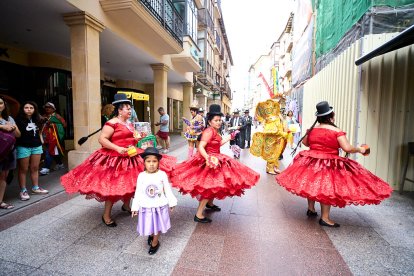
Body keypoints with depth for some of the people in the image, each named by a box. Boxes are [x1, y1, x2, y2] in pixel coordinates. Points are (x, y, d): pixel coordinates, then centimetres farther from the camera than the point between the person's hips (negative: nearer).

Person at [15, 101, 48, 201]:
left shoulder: (37, 119, 11)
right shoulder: (19, 120, -8)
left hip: (36, 146, 5)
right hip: (23, 147, -5)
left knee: (35, 168, 11)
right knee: (23, 169, 3)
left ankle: (35, 188, 21)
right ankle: (23, 191, 12)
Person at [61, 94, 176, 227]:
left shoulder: (129, 123, 12)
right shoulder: (112, 123, -14)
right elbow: (102, 139, -19)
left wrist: (138, 138, 5)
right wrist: (117, 148, -27)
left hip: (130, 158, 9)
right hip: (115, 159, -8)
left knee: (129, 183, 17)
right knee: (113, 186, -2)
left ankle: (126, 205, 40)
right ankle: (106, 215, 15)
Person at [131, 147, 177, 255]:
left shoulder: (162, 174, -12)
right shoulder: (141, 176, -9)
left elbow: (168, 190, -3)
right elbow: (138, 192, -2)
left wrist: (171, 202, 3)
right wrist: (135, 207, 1)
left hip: (160, 206, -1)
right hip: (146, 207, 1)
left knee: (157, 225, 14)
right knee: (149, 226, 16)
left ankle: (155, 243, 38)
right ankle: (151, 235, 49)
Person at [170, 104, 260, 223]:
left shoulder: (215, 131, 9)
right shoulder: (209, 131, -20)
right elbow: (200, 147, -29)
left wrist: (229, 137, 31)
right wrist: (208, 158, -43)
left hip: (215, 160, 10)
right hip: (210, 161, -10)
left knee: (214, 184, 22)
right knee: (210, 186, -9)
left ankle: (210, 204, 46)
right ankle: (198, 215, -2)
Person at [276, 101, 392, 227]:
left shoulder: (312, 129, 3)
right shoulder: (337, 131, -12)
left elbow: (304, 142, 16)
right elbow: (347, 148, -17)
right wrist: (360, 149, 2)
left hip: (311, 162, 5)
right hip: (329, 165, -5)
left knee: (312, 186, 20)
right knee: (327, 189, 4)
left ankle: (311, 209, 35)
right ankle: (325, 218, 11)